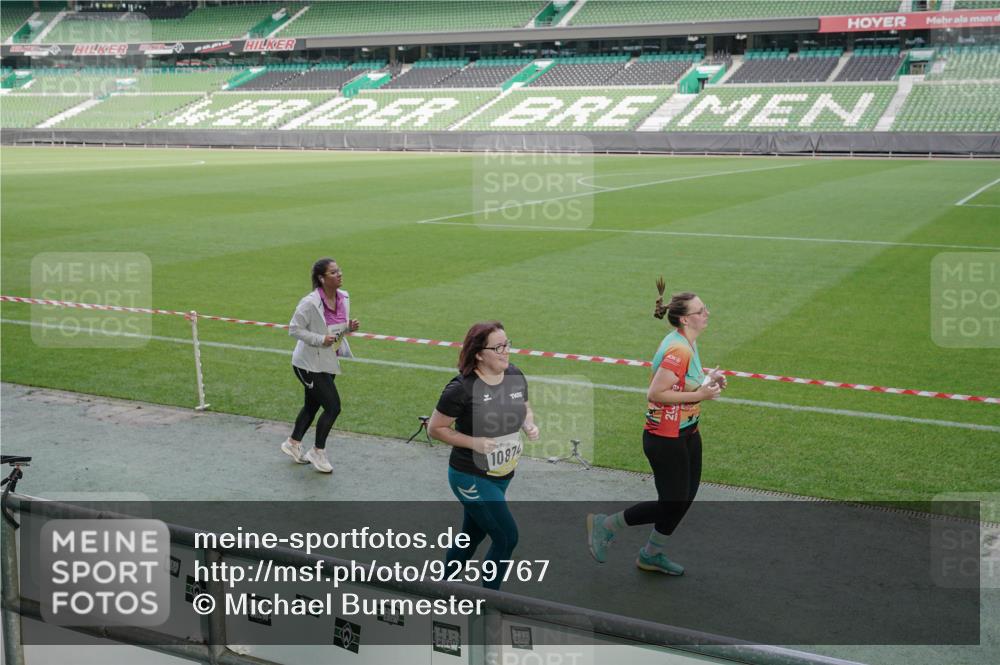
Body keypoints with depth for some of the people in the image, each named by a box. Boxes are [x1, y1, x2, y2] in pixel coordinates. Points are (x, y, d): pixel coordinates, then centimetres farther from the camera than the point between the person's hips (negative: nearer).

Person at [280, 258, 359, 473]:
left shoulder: (344, 298, -1)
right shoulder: (310, 303, -24)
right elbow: (294, 328, -17)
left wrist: (350, 327, -9)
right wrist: (320, 339, -25)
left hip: (329, 362, 8)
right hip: (309, 364, -8)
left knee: (313, 405, 21)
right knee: (333, 406, -8)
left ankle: (293, 443, 42)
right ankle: (318, 452, 13)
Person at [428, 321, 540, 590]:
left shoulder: (515, 376, -2)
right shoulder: (462, 389, -21)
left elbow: (525, 409, 15)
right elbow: (435, 428, -13)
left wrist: (530, 425, -8)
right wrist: (473, 442, -23)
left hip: (502, 476, 7)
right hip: (471, 479, -7)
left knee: (473, 535, 20)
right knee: (507, 537, -8)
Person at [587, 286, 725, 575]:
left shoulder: (687, 344, 6)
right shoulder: (678, 350, -25)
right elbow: (655, 393, -28)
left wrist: (706, 379, 5)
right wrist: (698, 395, -24)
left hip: (686, 432, 10)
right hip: (665, 439, -10)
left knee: (686, 497, 16)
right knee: (672, 504, -2)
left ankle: (652, 555, 33)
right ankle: (605, 526, 14)